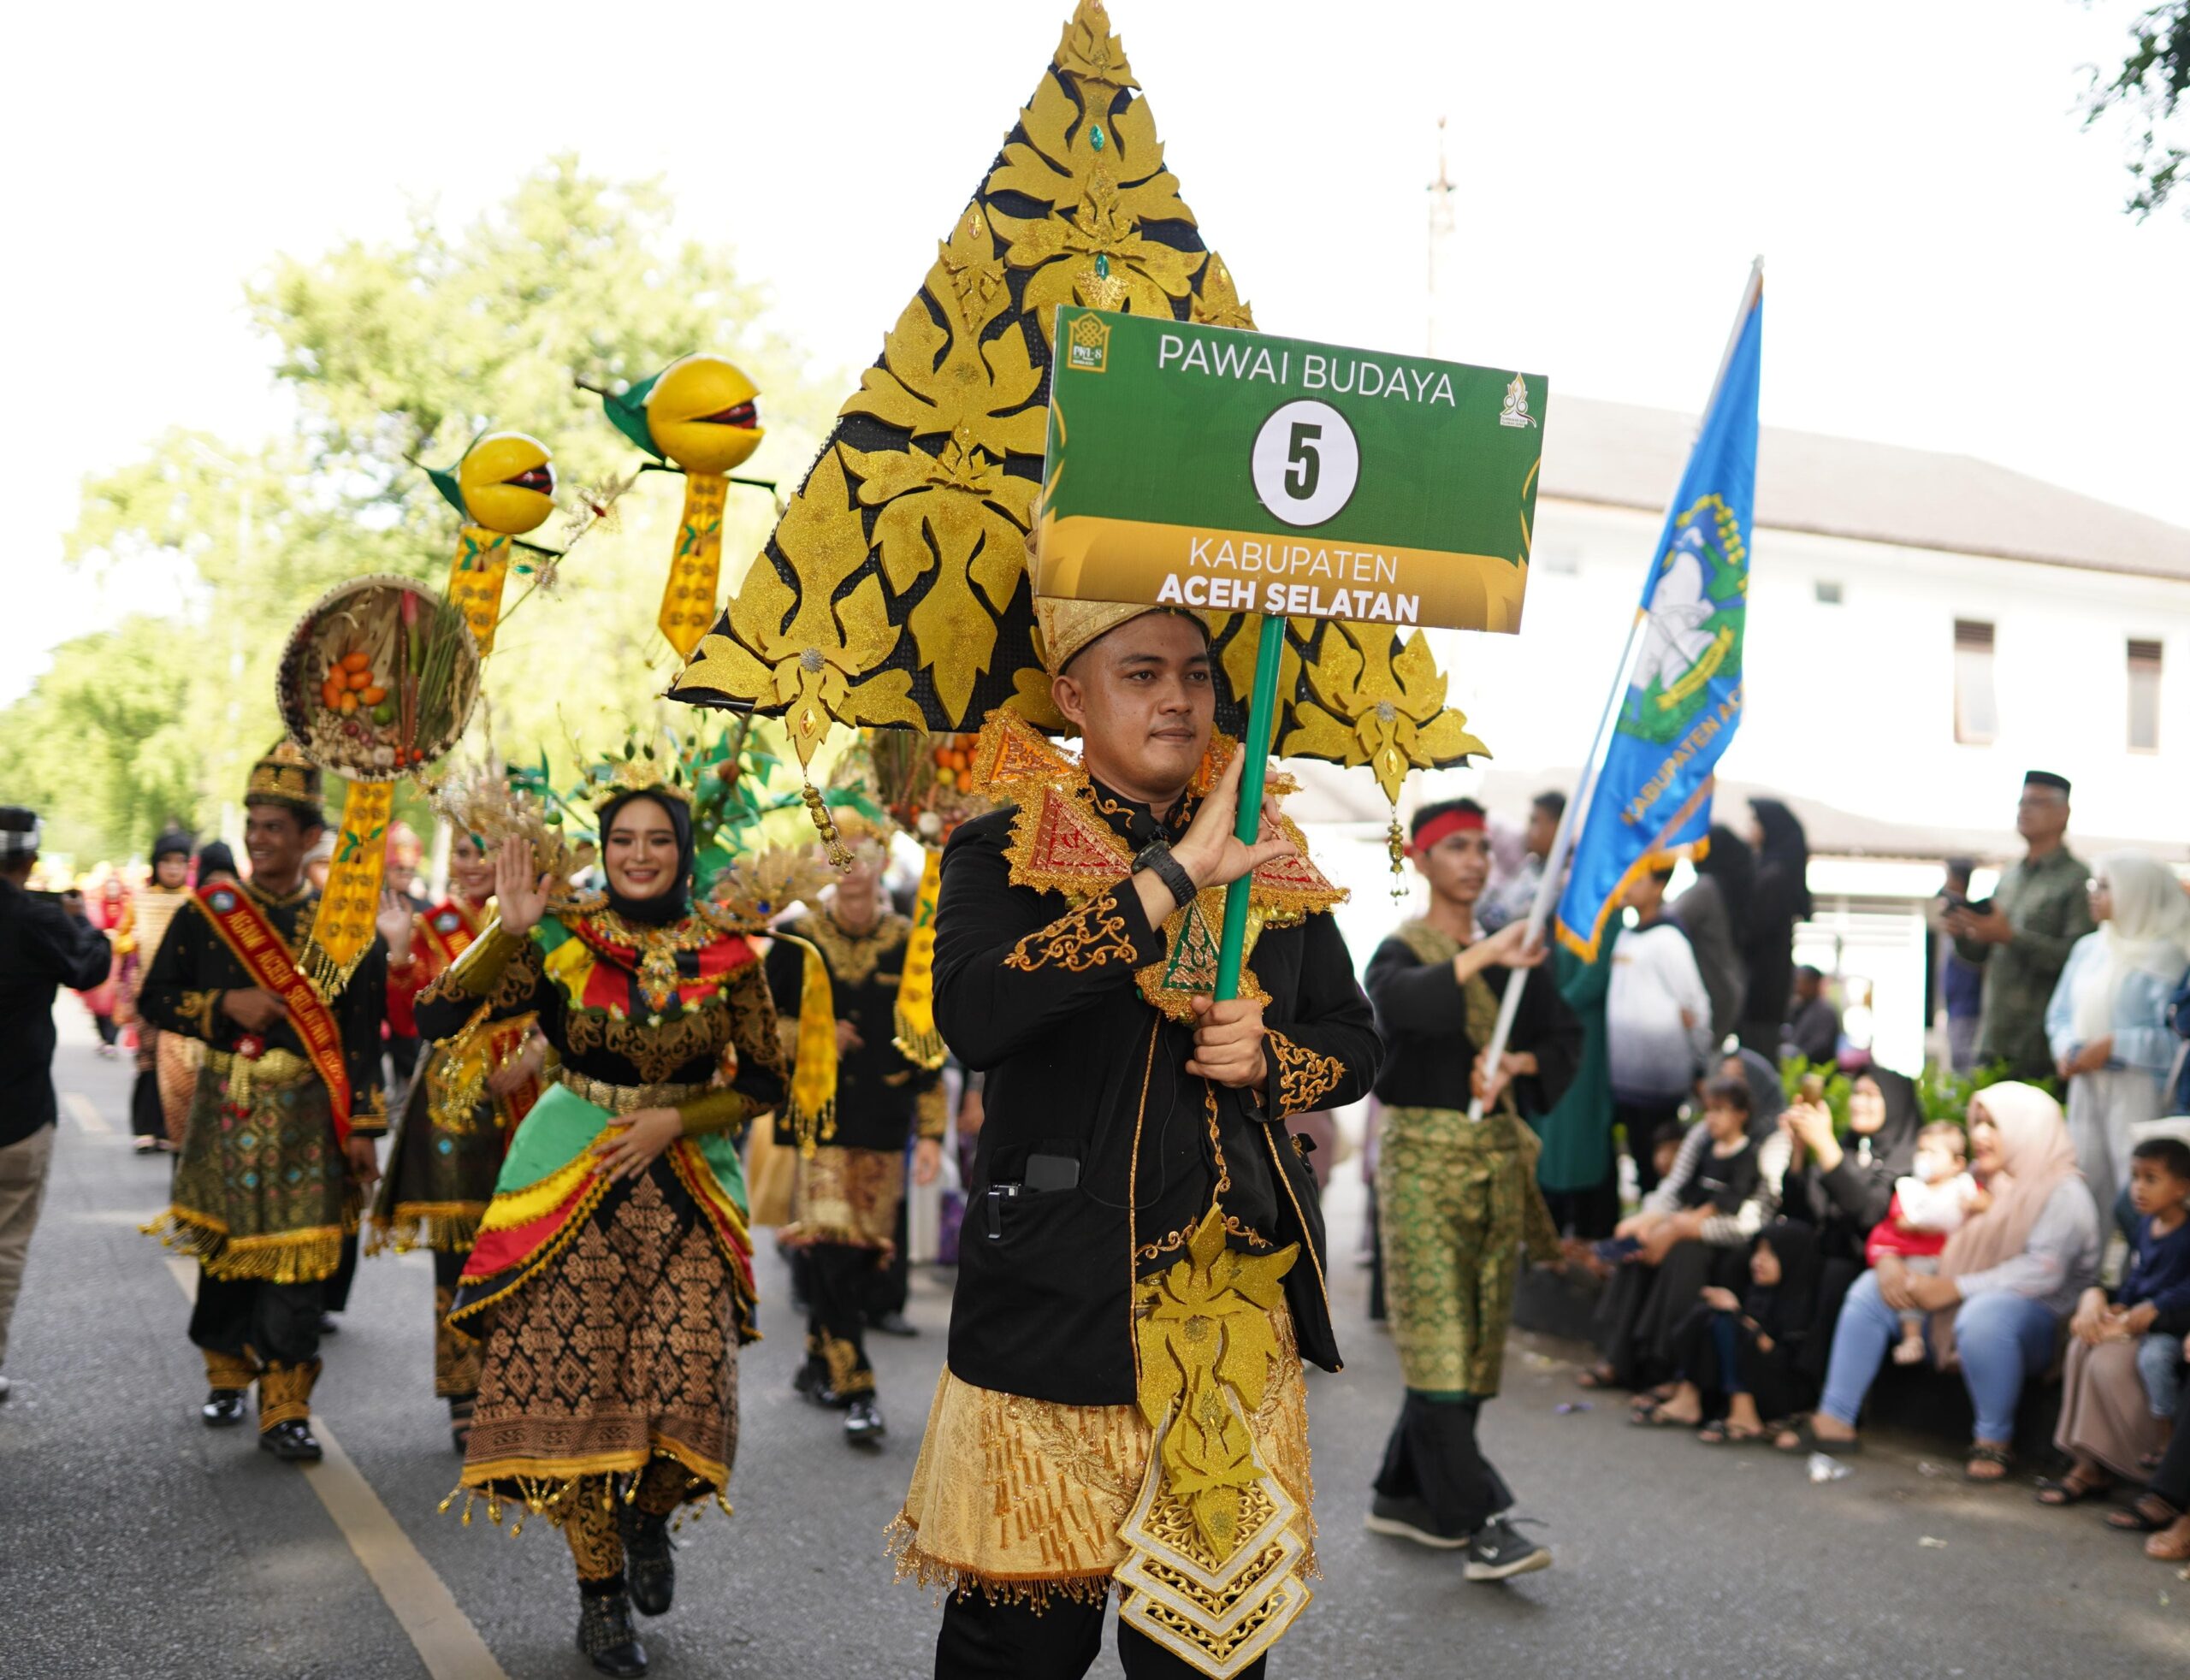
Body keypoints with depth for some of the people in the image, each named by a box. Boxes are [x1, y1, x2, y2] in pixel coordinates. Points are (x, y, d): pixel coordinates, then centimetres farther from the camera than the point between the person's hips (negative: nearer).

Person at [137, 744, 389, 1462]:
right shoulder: (206, 912, 4)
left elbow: (362, 1034, -1)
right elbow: (155, 998, 7)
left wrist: (361, 1127, -5)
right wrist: (225, 1006, -11)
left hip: (308, 1117, -1)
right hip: (225, 1109, 2)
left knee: (300, 1261, -3)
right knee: (225, 1248, 10)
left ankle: (285, 1409, 5)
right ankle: (227, 1374, 32)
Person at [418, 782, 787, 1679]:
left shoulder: (727, 952, 0)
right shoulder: (559, 938, -3)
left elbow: (764, 1082, 5)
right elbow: (437, 1018, -12)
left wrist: (675, 1120, -9)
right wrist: (507, 930, -22)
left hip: (687, 1185, 1)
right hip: (569, 1184, 0)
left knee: (688, 1379, -9)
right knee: (572, 1384, -3)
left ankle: (649, 1515, 26)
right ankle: (600, 1590, 17)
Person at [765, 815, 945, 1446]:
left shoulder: (910, 946, 5)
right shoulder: (797, 942, 2)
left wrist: (930, 1132, 3)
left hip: (881, 1130, 2)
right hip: (815, 1122, -2)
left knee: (860, 1257, 8)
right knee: (833, 1252, -11)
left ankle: (821, 1364, 28)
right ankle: (855, 1391, -7)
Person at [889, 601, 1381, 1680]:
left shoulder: (1270, 861, 12)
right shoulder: (1006, 852, -2)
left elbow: (1356, 1045, 18)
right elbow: (972, 1014, -22)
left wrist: (1269, 1055, -5)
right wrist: (1176, 874, -22)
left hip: (1241, 1310, 4)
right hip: (1059, 1304, -3)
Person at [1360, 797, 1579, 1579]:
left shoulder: (1515, 956, 15)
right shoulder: (1402, 951, -3)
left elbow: (1564, 1038, 11)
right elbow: (1400, 999, -27)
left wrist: (1518, 1063, -10)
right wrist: (1483, 957, -39)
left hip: (1498, 1156, 6)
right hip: (1424, 1155, -6)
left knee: (1477, 1336, 9)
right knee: (1438, 1338, -10)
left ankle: (1402, 1495, 23)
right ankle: (1480, 1523, -11)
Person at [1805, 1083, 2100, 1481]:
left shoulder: (2062, 1193, -9)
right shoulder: (1978, 1183, 16)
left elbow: (2043, 1271, -23)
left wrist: (1953, 1288, -26)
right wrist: (1889, 1261, -7)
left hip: (2037, 1318, -8)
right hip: (1952, 1316, 8)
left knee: (1983, 1313, -39)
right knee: (1870, 1289, -3)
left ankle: (1994, 1442, -21)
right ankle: (1835, 1420, -9)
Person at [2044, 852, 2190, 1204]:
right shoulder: (2088, 948, 12)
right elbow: (2060, 1014, 18)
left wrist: (2112, 1047, -17)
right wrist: (2066, 1050, -1)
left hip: (2138, 1091, -6)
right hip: (2086, 1086, 6)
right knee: (2086, 1184, 8)